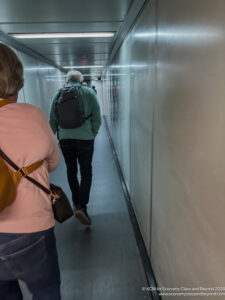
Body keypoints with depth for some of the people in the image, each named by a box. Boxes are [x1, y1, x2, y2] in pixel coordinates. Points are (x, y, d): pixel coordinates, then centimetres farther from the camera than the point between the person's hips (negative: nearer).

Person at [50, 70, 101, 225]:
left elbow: (53, 119, 6)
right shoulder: (89, 92, 1)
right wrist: (94, 133, 11)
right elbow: (97, 117, -3)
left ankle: (76, 203, 30)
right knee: (86, 173, 5)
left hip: (65, 138, 3)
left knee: (71, 171, 17)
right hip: (84, 137, -2)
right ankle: (81, 206, -6)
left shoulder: (58, 94, 6)